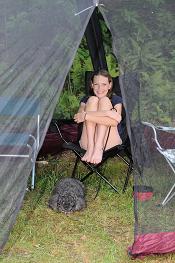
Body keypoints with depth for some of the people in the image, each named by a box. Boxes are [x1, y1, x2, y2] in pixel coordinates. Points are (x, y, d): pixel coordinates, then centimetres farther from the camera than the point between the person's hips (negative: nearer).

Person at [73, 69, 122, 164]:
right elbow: (79, 115, -16)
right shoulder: (86, 99, 10)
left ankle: (98, 148, -29)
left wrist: (87, 116, -23)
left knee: (104, 100, -14)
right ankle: (90, 147, -27)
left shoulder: (116, 99, 5)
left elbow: (114, 122, -17)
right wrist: (107, 113, -28)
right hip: (88, 142, 1)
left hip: (109, 142, -1)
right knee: (92, 100, -13)